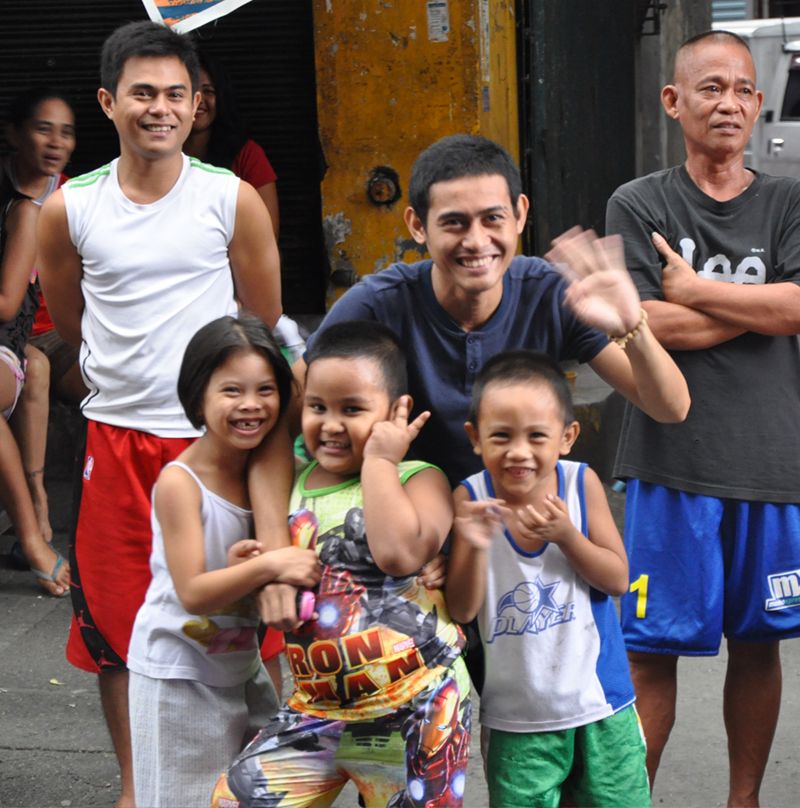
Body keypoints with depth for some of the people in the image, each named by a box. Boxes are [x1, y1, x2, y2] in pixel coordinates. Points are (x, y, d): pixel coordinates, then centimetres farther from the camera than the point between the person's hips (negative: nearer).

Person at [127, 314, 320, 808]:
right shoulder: (179, 483, -20)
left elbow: (290, 568, 8)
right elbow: (192, 593, -23)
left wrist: (240, 565, -14)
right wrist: (267, 566, -36)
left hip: (245, 668, 6)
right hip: (180, 676, -6)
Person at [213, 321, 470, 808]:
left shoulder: (419, 479, -7)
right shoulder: (294, 483, 8)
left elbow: (399, 552, -30)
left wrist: (380, 461, -18)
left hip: (413, 712, -5)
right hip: (316, 707, 5)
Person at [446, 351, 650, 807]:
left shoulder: (582, 484, -8)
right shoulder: (471, 499, -12)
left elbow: (618, 580, -6)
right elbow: (462, 611, -11)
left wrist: (566, 535, -21)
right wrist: (475, 547, -28)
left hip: (599, 700, 1)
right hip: (517, 714, -1)